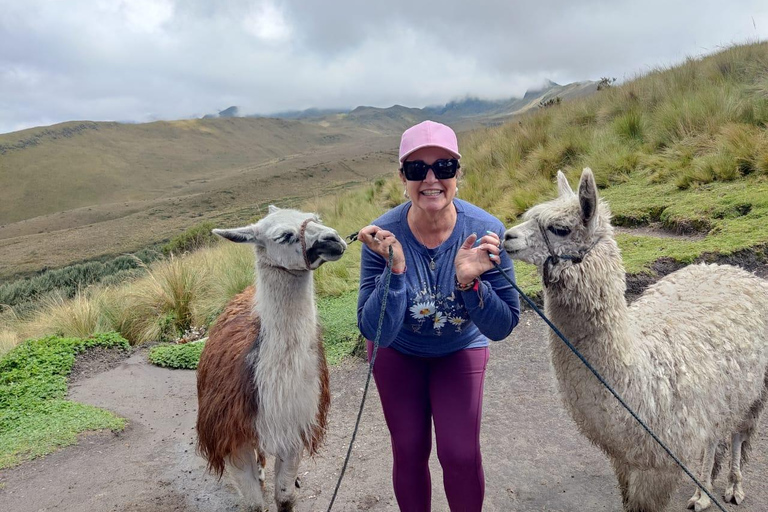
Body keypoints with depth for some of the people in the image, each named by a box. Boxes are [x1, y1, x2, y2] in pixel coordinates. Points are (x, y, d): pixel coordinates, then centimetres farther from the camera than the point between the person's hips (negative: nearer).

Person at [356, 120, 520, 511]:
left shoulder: (486, 231, -27)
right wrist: (395, 270, -41)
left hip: (460, 350, 0)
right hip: (398, 352, 0)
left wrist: (470, 281, -40)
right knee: (409, 453, 9)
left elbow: (502, 328, -22)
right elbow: (376, 332, -28)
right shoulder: (382, 235, -28)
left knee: (461, 456, -2)